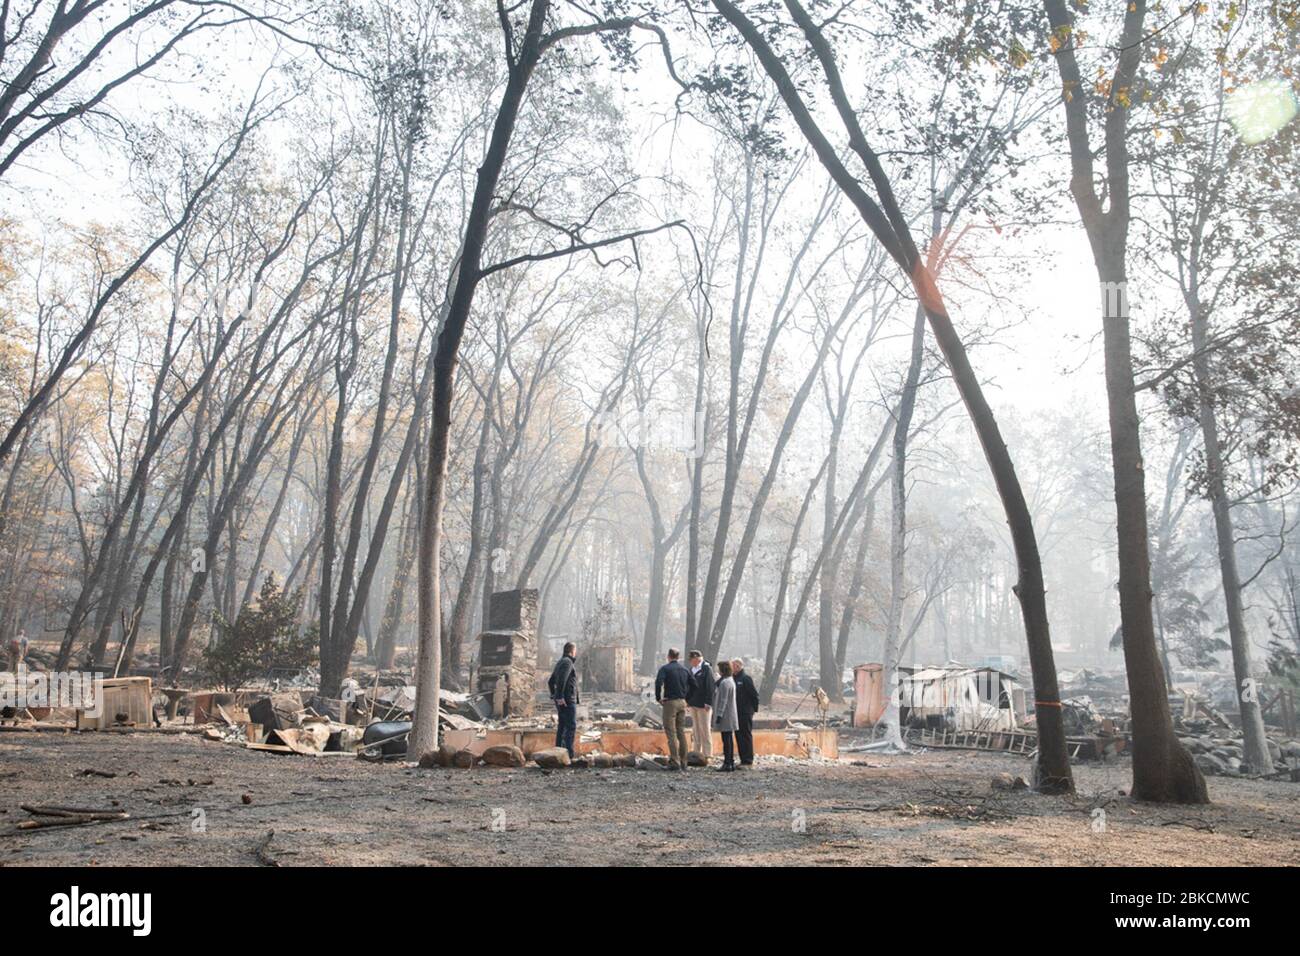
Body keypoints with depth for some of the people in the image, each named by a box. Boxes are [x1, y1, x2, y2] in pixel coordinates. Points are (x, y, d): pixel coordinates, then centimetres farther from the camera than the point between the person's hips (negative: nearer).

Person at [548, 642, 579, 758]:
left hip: (561, 700, 10)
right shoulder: (567, 662, -11)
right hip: (567, 700, -10)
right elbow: (561, 679, -25)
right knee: (571, 726, -9)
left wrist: (554, 695, 23)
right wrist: (560, 696, -26)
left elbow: (550, 682, 25)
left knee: (562, 726, 12)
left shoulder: (560, 662, 19)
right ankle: (569, 752, -14)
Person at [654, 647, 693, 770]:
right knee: (682, 732, 11)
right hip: (682, 702, 5)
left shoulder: (665, 668, -7)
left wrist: (658, 698, -11)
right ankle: (683, 762, 13)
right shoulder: (685, 669, 10)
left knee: (671, 733, -3)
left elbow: (658, 682, -22)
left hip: (670, 702, -5)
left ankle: (675, 762, -8)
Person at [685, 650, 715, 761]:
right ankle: (698, 753, 18)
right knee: (696, 729, 12)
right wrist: (688, 700, 14)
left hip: (703, 704, -8)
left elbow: (710, 686, -15)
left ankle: (707, 755, 0)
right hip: (693, 703, 8)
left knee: (705, 729, -4)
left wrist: (708, 702, -19)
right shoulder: (692, 669, 14)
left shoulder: (706, 668, -10)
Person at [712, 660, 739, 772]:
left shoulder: (724, 683, -17)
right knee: (729, 739, 13)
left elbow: (723, 700, -20)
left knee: (726, 740, -7)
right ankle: (731, 762, 18)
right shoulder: (731, 681, 15)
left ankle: (727, 764, -6)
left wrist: (719, 714, -19)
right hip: (730, 717, 10)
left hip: (725, 716, -10)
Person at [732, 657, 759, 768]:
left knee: (746, 736, -4)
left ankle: (748, 761, -1)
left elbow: (754, 694, -12)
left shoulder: (746, 678, -10)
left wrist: (754, 708, -9)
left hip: (746, 713, -8)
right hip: (736, 713, 8)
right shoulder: (733, 678, 12)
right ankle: (743, 760, 17)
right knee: (739, 736, 10)